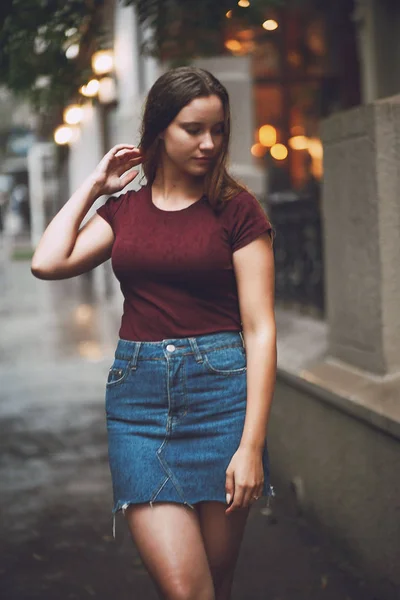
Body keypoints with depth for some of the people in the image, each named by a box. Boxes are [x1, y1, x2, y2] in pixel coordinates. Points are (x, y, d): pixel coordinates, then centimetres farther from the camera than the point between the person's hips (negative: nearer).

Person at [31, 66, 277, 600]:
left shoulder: (237, 209, -1)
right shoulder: (124, 208, 11)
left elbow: (260, 330, -5)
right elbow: (47, 263, -2)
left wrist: (252, 445, -13)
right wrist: (93, 186, 7)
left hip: (220, 389, -2)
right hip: (137, 395, 2)